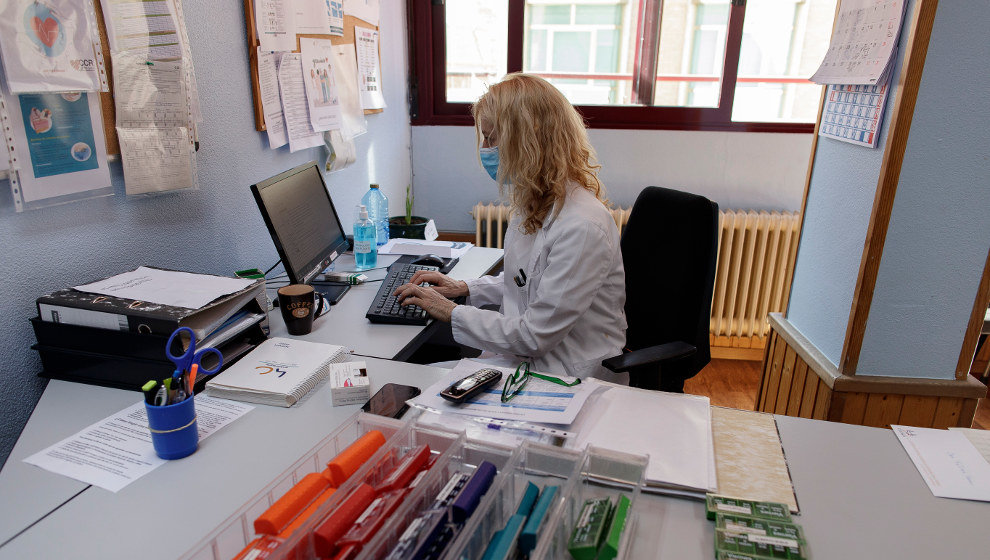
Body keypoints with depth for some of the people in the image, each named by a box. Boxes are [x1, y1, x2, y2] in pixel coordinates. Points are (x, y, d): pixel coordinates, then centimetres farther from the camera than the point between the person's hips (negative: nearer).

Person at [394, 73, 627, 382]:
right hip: (523, 356, 8)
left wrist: (452, 312, -14)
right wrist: (465, 288, 8)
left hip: (566, 377, -8)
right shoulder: (536, 203, 3)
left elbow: (535, 336, -23)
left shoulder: (581, 226, -27)